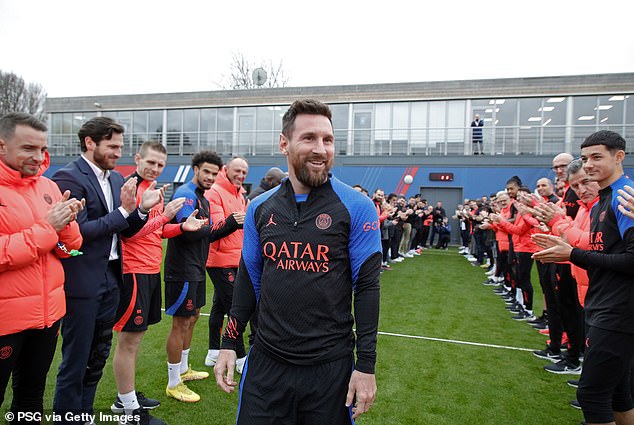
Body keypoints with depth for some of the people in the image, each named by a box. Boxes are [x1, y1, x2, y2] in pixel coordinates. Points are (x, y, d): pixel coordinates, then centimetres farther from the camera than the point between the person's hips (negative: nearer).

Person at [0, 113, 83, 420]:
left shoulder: (48, 186, 5)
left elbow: (69, 247, 8)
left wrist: (66, 223, -12)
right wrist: (47, 228, -20)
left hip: (49, 310, 5)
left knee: (32, 393, 20)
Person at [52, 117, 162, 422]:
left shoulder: (117, 178, 10)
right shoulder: (68, 177, -13)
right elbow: (78, 231, -20)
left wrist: (142, 209, -7)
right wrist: (123, 210, -20)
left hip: (110, 279, 8)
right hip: (82, 282, -8)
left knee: (97, 359, 19)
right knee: (75, 364, 6)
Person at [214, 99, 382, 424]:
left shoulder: (356, 207, -10)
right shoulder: (260, 208, 2)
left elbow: (367, 287, -9)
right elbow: (248, 279, 9)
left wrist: (366, 365, -11)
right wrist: (229, 343, 6)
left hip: (330, 366, -2)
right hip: (266, 361, 3)